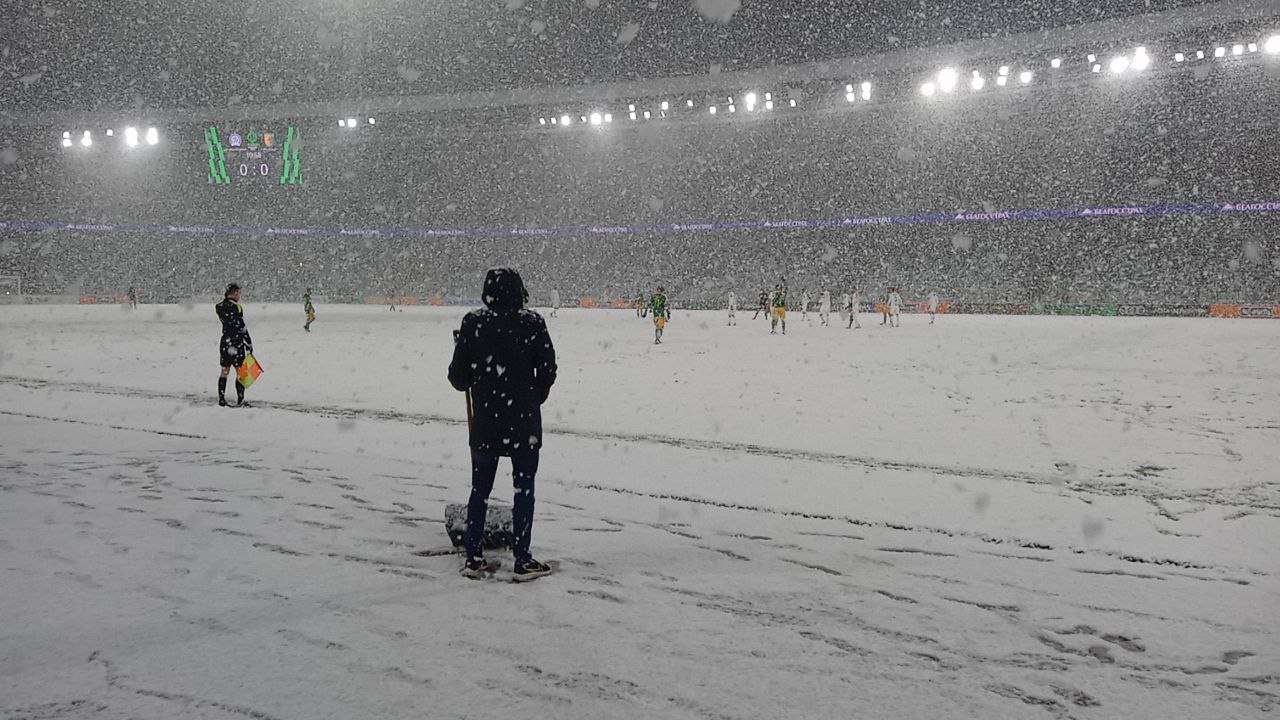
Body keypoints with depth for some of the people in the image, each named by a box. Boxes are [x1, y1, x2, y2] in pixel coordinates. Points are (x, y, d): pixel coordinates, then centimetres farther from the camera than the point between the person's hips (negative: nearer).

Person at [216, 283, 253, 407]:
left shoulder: (220, 306, 7)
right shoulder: (236, 307, -16)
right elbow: (241, 327, -16)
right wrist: (249, 343, -10)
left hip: (225, 342, 8)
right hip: (236, 343, -8)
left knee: (225, 372, 13)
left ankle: (221, 399, 15)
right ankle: (240, 400, 0)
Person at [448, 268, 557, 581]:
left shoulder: (472, 323, -5)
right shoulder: (533, 323, -8)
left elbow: (459, 378, -2)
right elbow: (547, 371, -4)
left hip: (485, 422, 2)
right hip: (524, 424, -2)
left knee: (480, 488, 14)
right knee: (524, 489, 7)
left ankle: (474, 558, 18)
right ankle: (522, 560, 8)